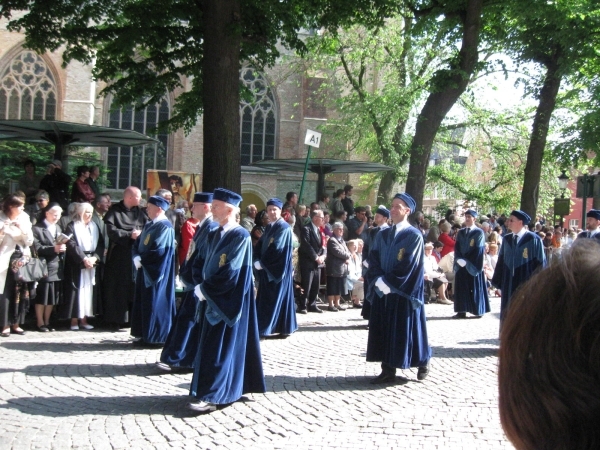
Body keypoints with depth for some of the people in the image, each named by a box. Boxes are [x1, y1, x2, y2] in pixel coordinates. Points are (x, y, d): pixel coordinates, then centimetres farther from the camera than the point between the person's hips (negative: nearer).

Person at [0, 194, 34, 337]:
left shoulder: (24, 218, 8)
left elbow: (30, 241, 4)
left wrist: (22, 229, -11)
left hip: (22, 259, 4)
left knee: (21, 292, 3)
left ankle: (16, 323, 13)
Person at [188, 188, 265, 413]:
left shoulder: (240, 236, -15)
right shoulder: (215, 235, 11)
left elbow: (230, 273, -20)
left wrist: (204, 289, -14)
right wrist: (203, 287, -1)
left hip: (229, 301, -9)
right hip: (214, 298, 9)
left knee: (221, 347, -6)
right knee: (211, 345, 11)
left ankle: (211, 396, -3)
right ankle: (228, 389, 21)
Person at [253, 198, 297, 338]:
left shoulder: (284, 227, -11)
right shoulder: (269, 227, 15)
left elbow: (276, 248, -20)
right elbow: (260, 245, 10)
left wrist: (262, 263, -15)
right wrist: (257, 261, -7)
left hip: (279, 269, -9)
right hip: (267, 269, 9)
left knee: (276, 299, -5)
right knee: (265, 299, 8)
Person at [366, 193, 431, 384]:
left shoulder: (414, 236, -8)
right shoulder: (382, 235, 10)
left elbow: (408, 266, -15)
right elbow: (373, 260, 5)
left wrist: (389, 283, -16)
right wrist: (378, 281, -11)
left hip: (404, 292, -5)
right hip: (383, 290, 6)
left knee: (405, 329, 2)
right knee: (384, 329, 4)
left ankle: (423, 363, 24)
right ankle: (388, 370, 11)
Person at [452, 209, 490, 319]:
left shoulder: (479, 233, -4)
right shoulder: (461, 232, 12)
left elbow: (478, 250, -11)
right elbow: (457, 248, 7)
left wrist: (467, 261, -14)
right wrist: (459, 259, -11)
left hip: (473, 265, -5)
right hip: (461, 264, 5)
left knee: (475, 288, 1)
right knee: (461, 288, 3)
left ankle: (478, 311, 10)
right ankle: (461, 311, 5)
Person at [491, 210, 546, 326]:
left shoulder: (534, 240, -8)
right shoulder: (506, 239, 8)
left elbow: (540, 264, -7)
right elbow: (501, 261, 11)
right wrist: (498, 283, 7)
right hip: (508, 286, 5)